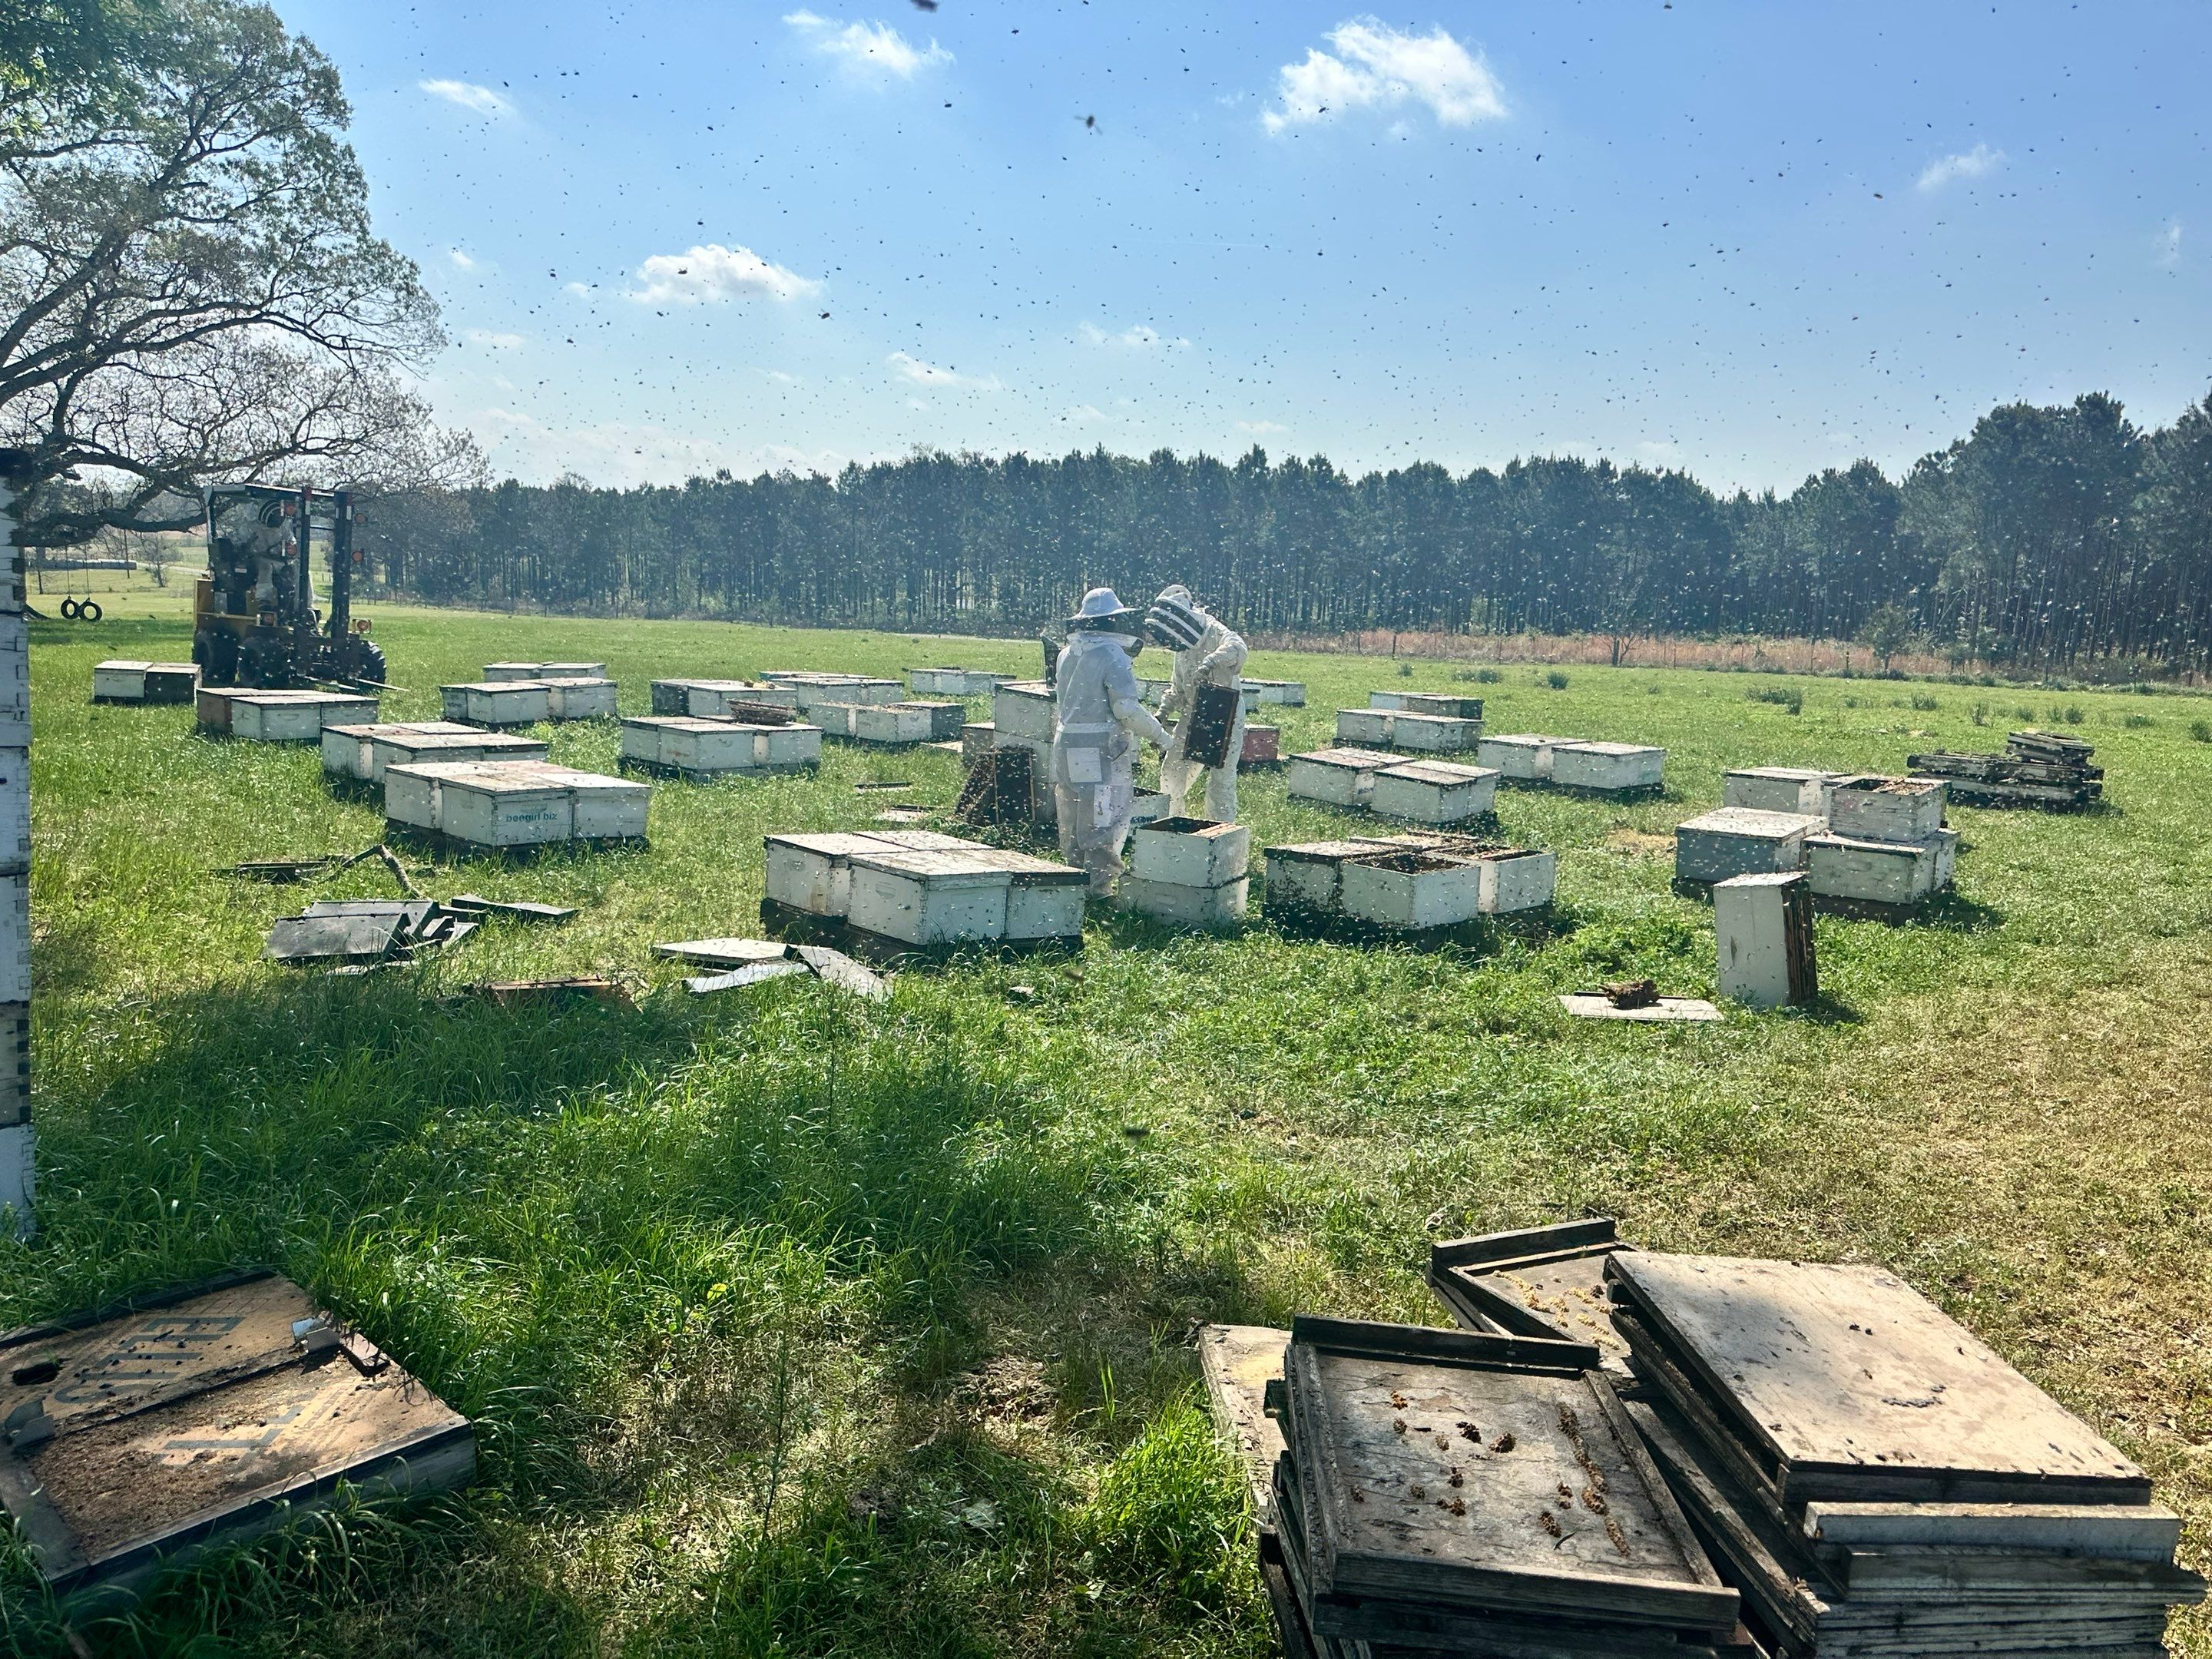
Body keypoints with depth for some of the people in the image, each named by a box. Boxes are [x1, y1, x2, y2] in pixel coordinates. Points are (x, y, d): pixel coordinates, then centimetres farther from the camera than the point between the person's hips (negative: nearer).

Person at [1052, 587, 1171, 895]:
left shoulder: (1066, 654, 10)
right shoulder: (1112, 655, -14)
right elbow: (1127, 708, -19)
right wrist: (1159, 734, -8)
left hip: (1066, 748, 8)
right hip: (1102, 753, -8)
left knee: (1071, 821, 16)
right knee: (1105, 823, -1)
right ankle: (1098, 887, -1)